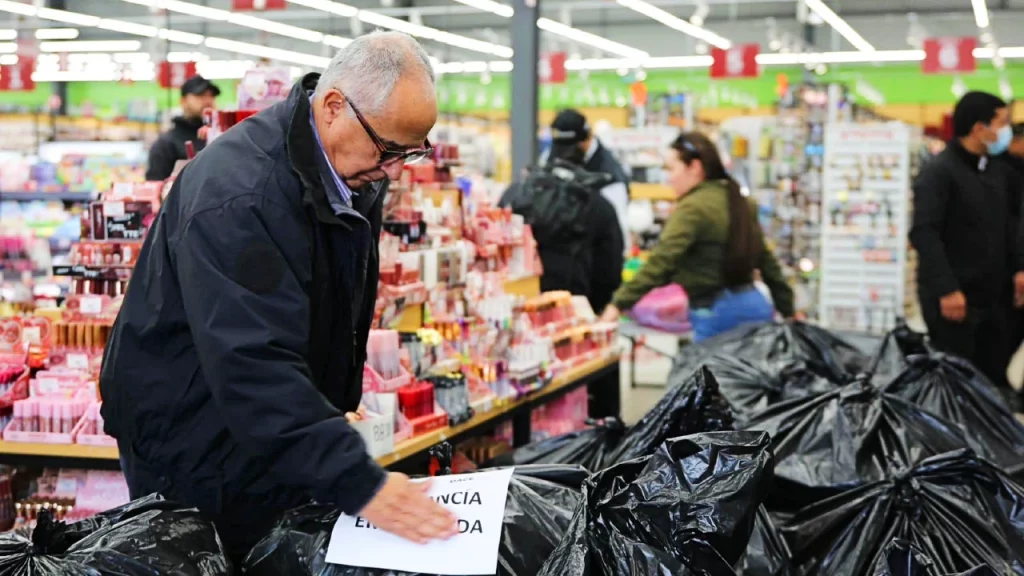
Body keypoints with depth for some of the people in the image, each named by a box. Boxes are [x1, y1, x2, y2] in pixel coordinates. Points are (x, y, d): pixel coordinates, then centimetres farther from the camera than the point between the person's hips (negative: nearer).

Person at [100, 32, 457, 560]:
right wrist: (359, 484, -39)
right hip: (195, 449, -8)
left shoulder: (357, 174, -1)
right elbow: (255, 366, -36)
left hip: (291, 424, 8)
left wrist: (341, 405, 13)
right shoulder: (236, 197, -30)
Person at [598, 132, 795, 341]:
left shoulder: (693, 208, -12)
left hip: (719, 315, -8)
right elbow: (766, 261, 19)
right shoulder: (737, 202, 14)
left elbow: (661, 261, -23)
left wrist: (619, 305, -27)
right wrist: (788, 310, 26)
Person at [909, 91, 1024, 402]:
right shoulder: (938, 172, -12)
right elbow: (924, 234, -20)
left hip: (993, 295, 8)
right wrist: (946, 289, -25)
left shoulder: (998, 172, 13)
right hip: (953, 298, -7)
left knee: (994, 378, 11)